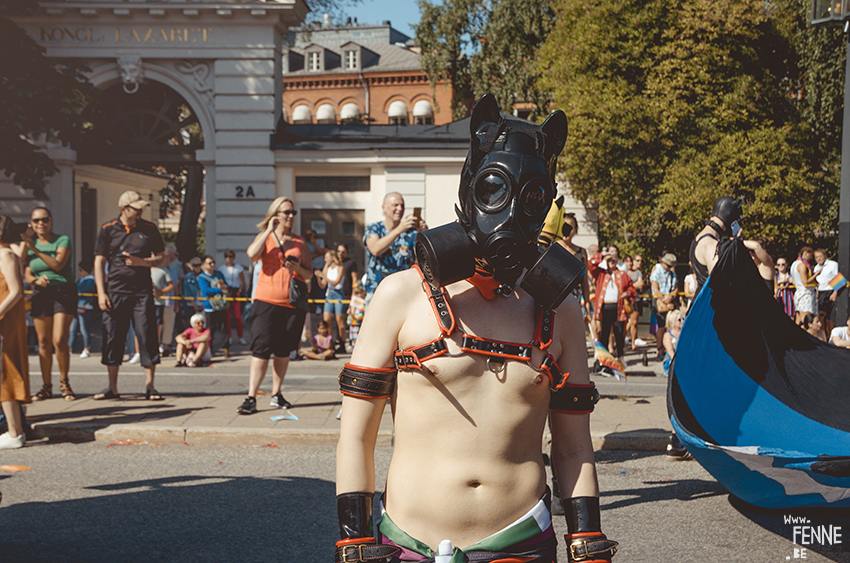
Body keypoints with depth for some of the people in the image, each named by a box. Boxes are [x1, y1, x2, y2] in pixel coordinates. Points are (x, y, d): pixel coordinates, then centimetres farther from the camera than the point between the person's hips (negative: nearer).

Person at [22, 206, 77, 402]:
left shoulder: (63, 240, -2)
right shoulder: (30, 244, 12)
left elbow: (57, 264, -16)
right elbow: (27, 275, 8)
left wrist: (35, 249, -19)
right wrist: (37, 280, -14)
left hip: (63, 292, -4)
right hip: (41, 295, 4)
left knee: (59, 340, -12)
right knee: (43, 343, 1)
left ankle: (64, 383, 3)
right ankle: (46, 386, 10)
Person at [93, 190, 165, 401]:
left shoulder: (149, 229, 6)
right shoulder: (108, 229, 5)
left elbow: (160, 258, 9)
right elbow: (99, 261, 4)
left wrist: (141, 262, -10)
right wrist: (101, 293, -3)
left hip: (142, 292, 0)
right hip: (115, 292, 0)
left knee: (147, 337, -4)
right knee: (112, 338, 3)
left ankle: (149, 386, 4)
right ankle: (112, 388, 13)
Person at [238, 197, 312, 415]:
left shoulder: (298, 242, 13)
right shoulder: (265, 237, 6)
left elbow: (309, 273, 13)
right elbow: (252, 254, -16)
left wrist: (296, 267, -8)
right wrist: (270, 230, -11)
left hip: (293, 303, 3)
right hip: (266, 301, -3)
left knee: (283, 350, 7)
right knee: (261, 348, -11)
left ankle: (276, 394, 18)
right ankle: (251, 397, -10)